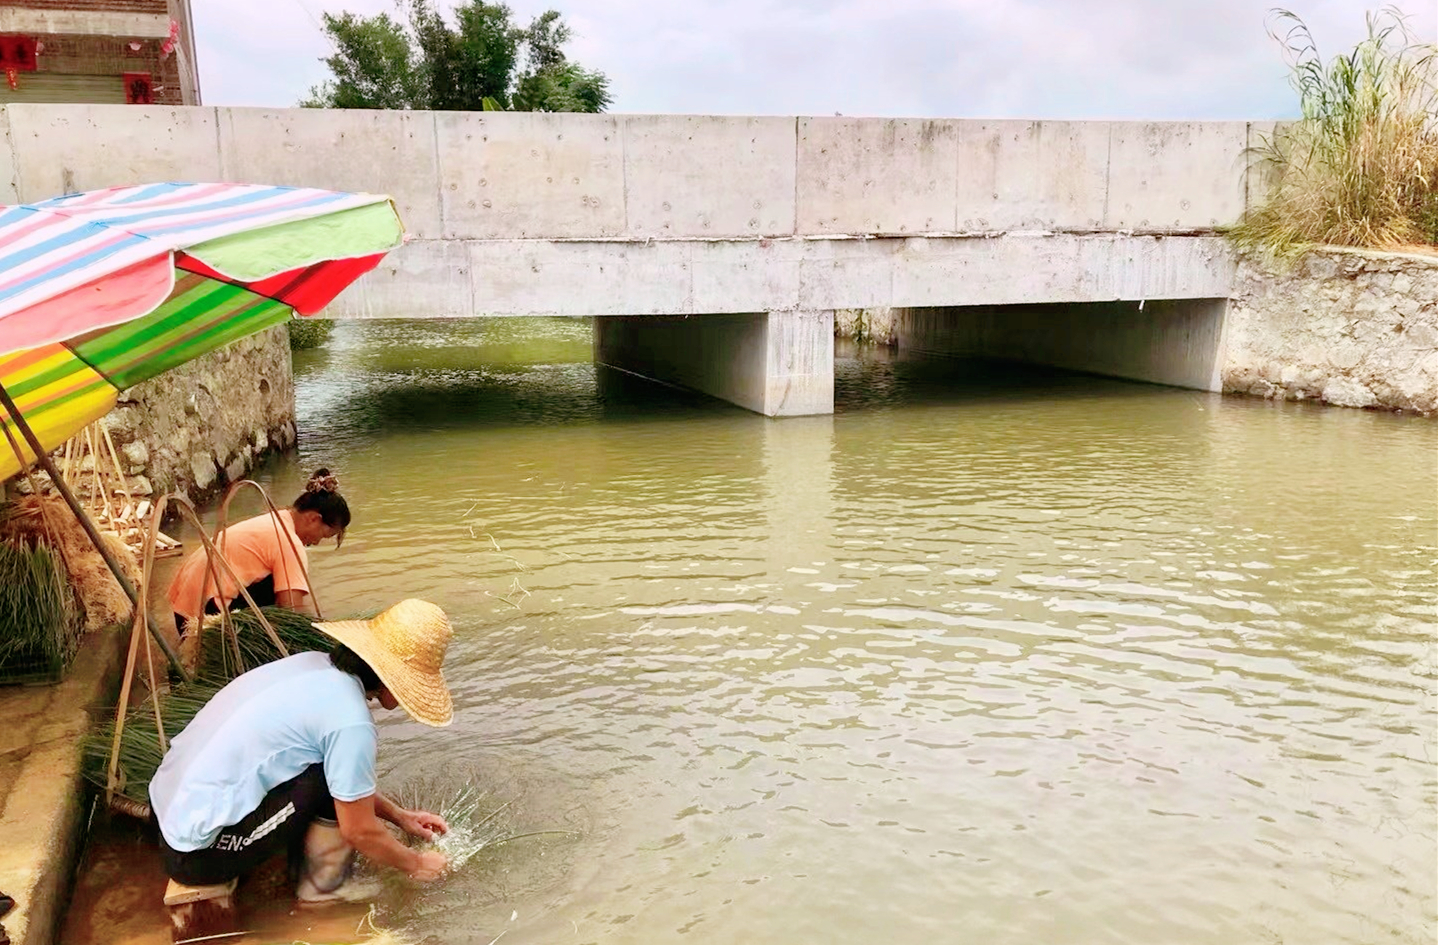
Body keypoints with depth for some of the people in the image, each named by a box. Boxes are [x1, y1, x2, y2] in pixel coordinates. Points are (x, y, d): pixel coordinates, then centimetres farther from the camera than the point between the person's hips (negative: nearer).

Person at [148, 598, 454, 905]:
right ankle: (322, 890, 4)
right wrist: (414, 863, 5)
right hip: (199, 853, -8)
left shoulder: (313, 664, 3)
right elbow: (359, 831, -11)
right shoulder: (350, 721, -22)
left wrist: (400, 816, 20)